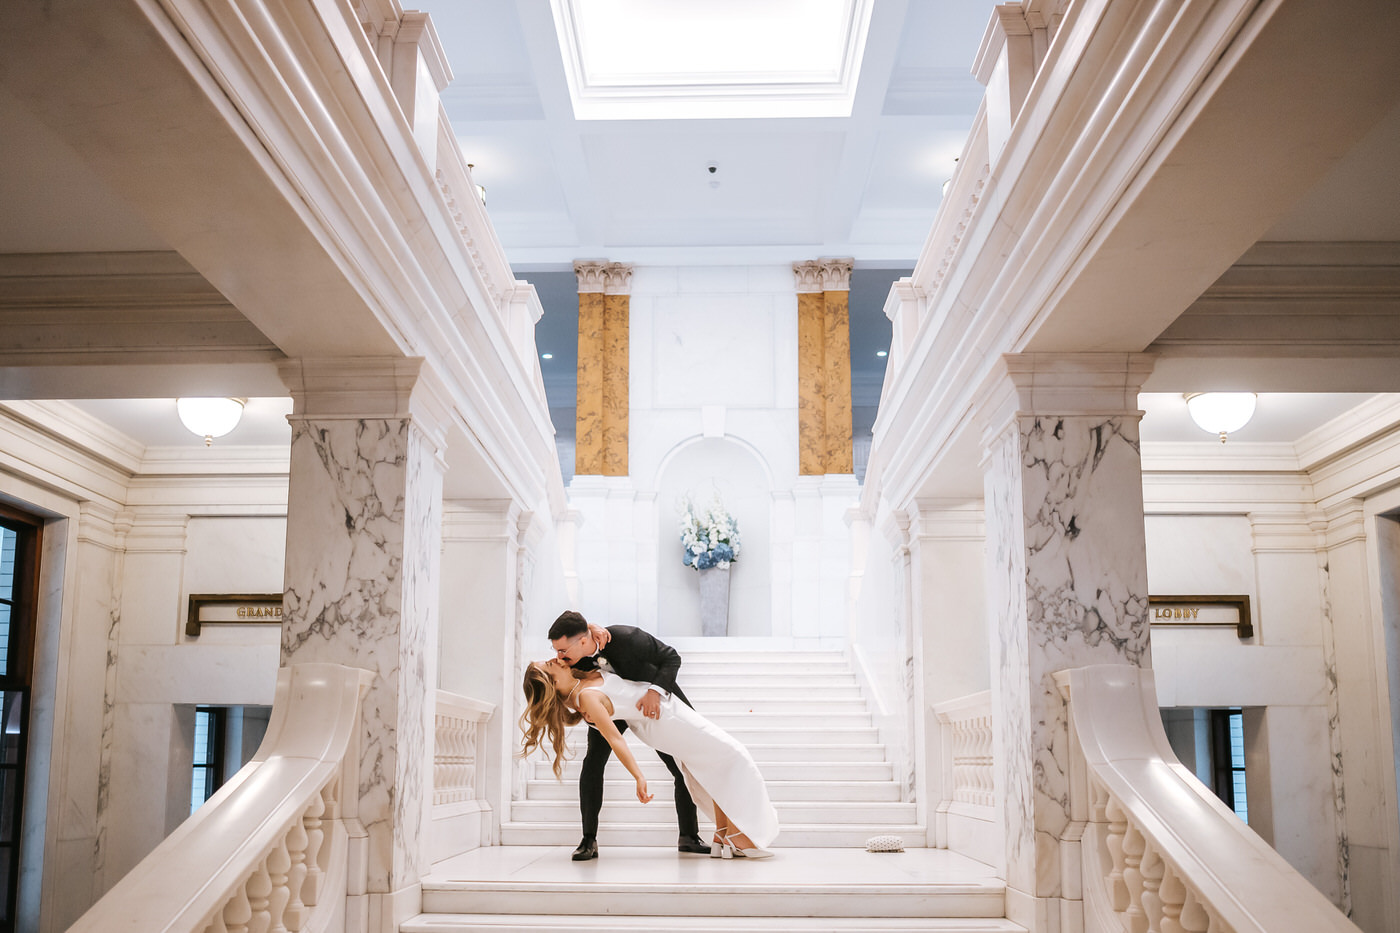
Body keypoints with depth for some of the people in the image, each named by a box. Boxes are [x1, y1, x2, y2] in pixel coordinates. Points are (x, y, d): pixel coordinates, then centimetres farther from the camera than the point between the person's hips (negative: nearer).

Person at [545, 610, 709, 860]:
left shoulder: (627, 638, -39)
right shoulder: (574, 658, -27)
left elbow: (671, 657, -27)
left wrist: (655, 690, -42)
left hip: (654, 700, -2)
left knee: (685, 769, 1)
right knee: (593, 762, -15)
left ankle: (689, 836, 20)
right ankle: (589, 840, -5)